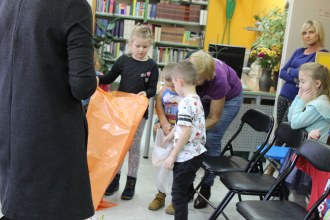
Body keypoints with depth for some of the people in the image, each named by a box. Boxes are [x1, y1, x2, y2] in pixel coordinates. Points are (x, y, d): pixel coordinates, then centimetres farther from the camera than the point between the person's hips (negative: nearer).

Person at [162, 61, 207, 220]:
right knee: (182, 192, 21)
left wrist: (172, 155, -18)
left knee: (178, 194, 3)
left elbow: (186, 133, -25)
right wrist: (166, 139, 32)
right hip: (195, 154, 9)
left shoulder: (186, 103, -20)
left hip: (186, 156, -9)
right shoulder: (196, 100, 11)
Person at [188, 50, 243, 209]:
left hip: (229, 97, -4)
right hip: (204, 96, 4)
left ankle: (206, 188, 2)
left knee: (212, 140, -14)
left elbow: (214, 118, -29)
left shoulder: (219, 80, -42)